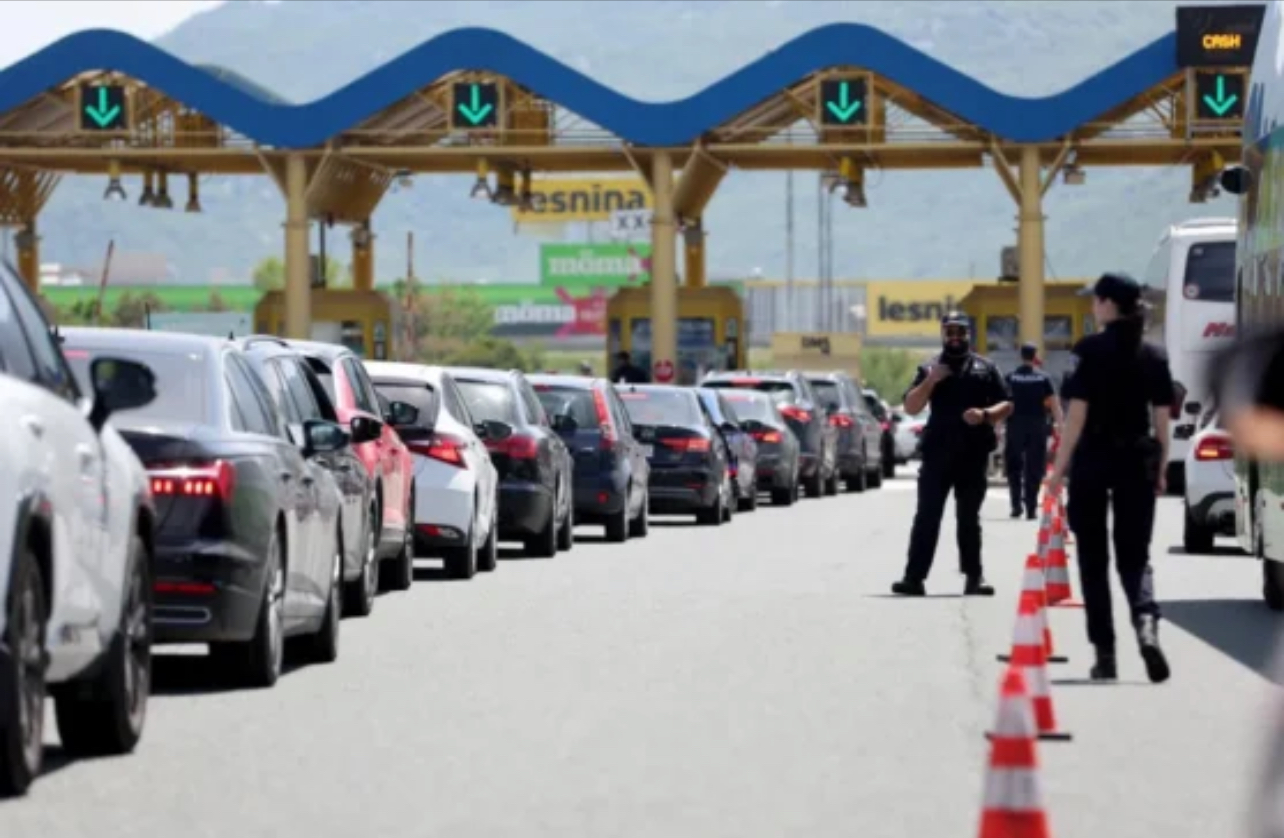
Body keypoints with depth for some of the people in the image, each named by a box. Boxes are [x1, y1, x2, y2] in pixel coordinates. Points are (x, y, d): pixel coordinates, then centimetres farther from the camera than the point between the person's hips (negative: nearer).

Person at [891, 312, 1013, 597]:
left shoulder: (984, 368, 10)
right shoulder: (930, 368, 11)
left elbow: (1006, 405, 8)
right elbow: (910, 407, 4)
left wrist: (985, 415, -12)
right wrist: (930, 381, -11)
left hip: (974, 455, 0)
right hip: (937, 453, 0)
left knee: (969, 519, 5)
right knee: (927, 517, -4)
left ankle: (974, 578, 8)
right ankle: (914, 576, -7)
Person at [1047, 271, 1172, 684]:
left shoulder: (1089, 351, -8)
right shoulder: (1154, 357, 5)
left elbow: (1077, 414, -11)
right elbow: (1162, 418, 6)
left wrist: (1060, 467, -6)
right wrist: (1160, 470, 14)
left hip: (1093, 460, -3)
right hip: (1137, 462, 3)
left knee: (1094, 560, 8)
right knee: (1134, 557, 8)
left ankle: (1105, 654, 8)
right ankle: (1146, 623, -22)